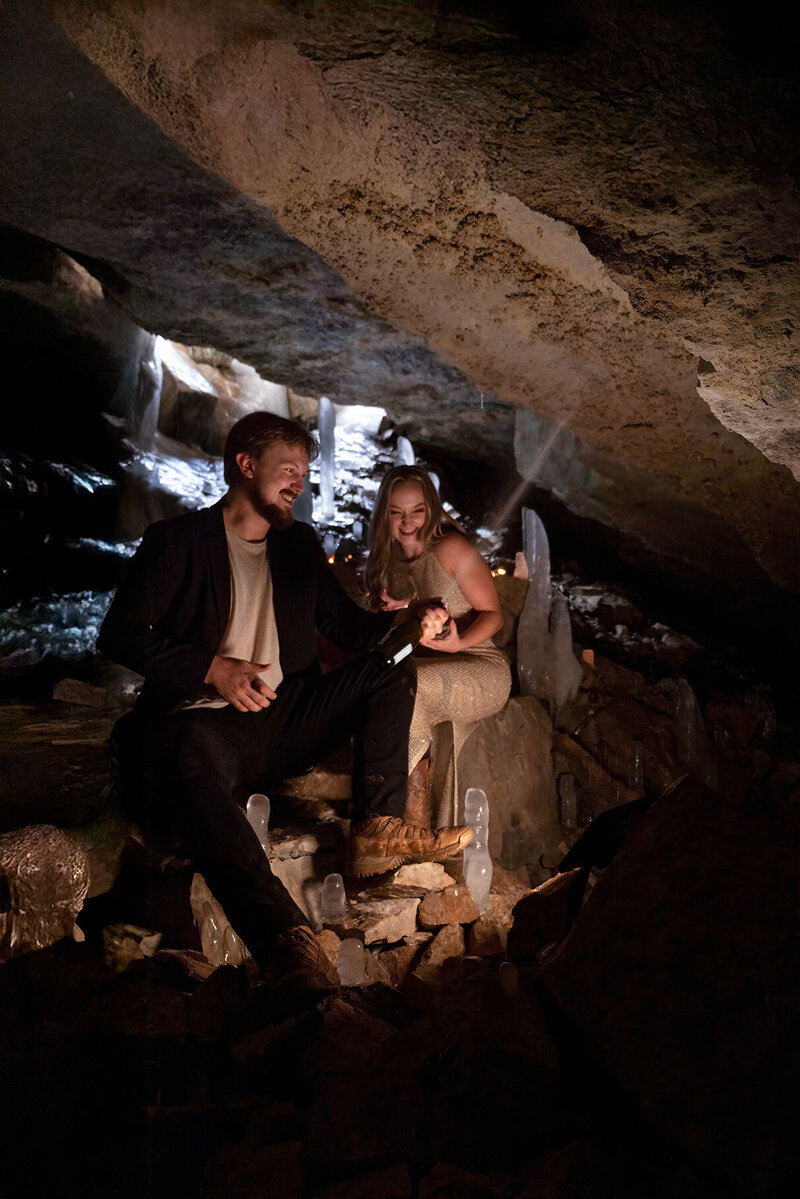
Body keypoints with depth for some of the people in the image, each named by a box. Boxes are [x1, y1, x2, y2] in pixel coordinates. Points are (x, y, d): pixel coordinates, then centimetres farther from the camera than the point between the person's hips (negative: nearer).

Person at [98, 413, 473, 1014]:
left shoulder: (299, 544, 19)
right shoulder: (178, 540, 2)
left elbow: (347, 623, 19)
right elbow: (120, 636, -5)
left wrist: (411, 623, -1)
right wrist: (213, 669, -16)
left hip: (285, 719, 6)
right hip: (206, 718, -6)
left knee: (390, 668, -4)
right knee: (187, 752, -40)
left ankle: (378, 830, -19)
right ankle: (285, 939, -54)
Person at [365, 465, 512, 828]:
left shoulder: (450, 549, -8)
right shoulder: (389, 560, 11)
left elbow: (492, 613, -6)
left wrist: (460, 642, -26)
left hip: (482, 669, -6)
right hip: (432, 671, 6)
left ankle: (409, 796, -10)